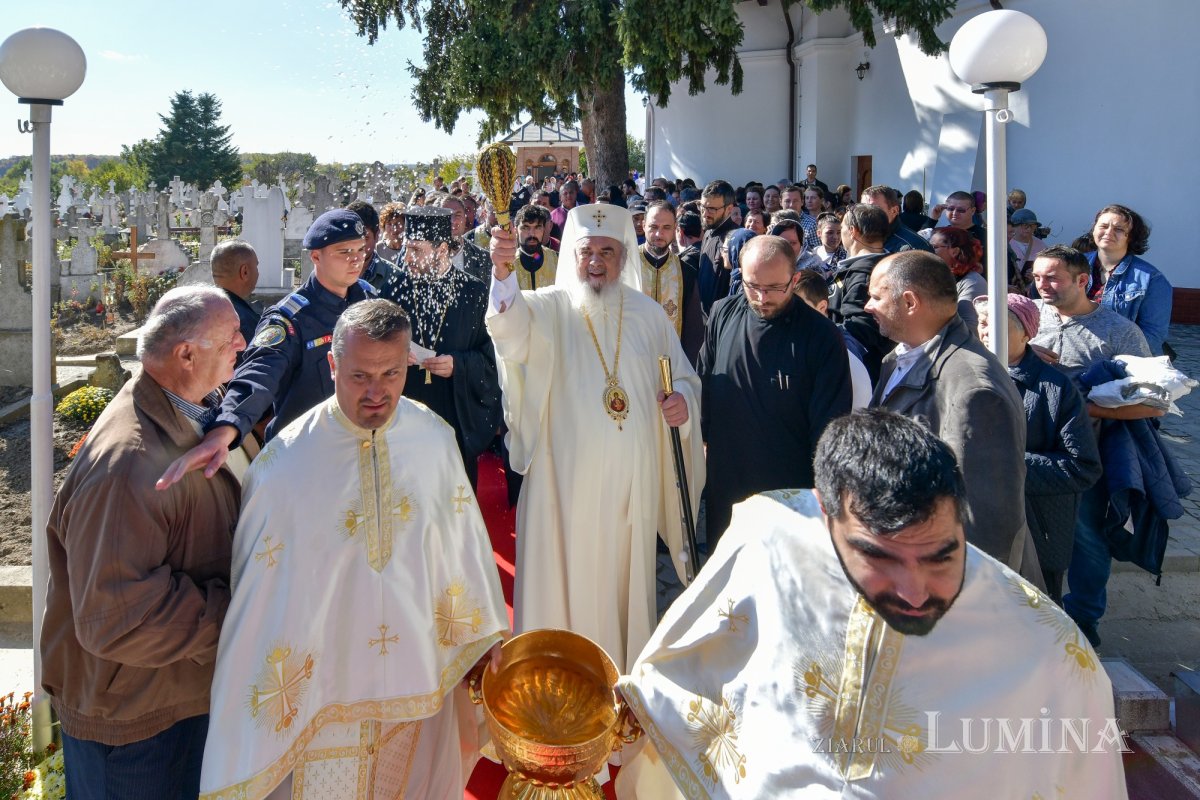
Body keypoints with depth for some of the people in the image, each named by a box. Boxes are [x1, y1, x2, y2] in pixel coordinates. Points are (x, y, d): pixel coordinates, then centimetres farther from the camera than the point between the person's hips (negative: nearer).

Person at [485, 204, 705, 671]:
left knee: (624, 577, 14)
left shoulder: (649, 314, 7)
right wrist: (502, 271, -47)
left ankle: (627, 676, 31)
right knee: (567, 580, 3)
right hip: (566, 478, -3)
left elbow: (686, 379, 14)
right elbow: (512, 326, -27)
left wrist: (684, 401, -10)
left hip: (633, 481, 3)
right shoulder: (550, 308, -4)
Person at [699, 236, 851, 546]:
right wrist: (700, 440, 9)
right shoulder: (723, 314, -3)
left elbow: (829, 425, -9)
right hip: (724, 481, 4)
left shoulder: (821, 336, -13)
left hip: (791, 488, -3)